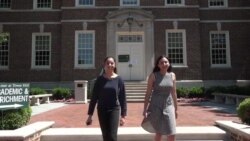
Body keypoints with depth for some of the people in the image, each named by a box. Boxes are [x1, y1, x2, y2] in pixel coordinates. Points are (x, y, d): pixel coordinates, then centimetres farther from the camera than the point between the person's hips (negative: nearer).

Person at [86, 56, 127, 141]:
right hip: (102, 111, 2)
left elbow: (123, 98, -1)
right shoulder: (100, 79, -1)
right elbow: (94, 97, 1)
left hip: (114, 110, -1)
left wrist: (123, 115, -4)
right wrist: (90, 114, 0)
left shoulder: (119, 80, -3)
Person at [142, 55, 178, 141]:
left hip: (168, 106, 3)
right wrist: (145, 109, -7)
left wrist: (176, 109, 13)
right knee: (159, 133, 7)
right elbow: (148, 93, -5)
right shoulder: (153, 75, -6)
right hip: (156, 106, -3)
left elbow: (174, 93, 10)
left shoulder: (172, 75, 4)